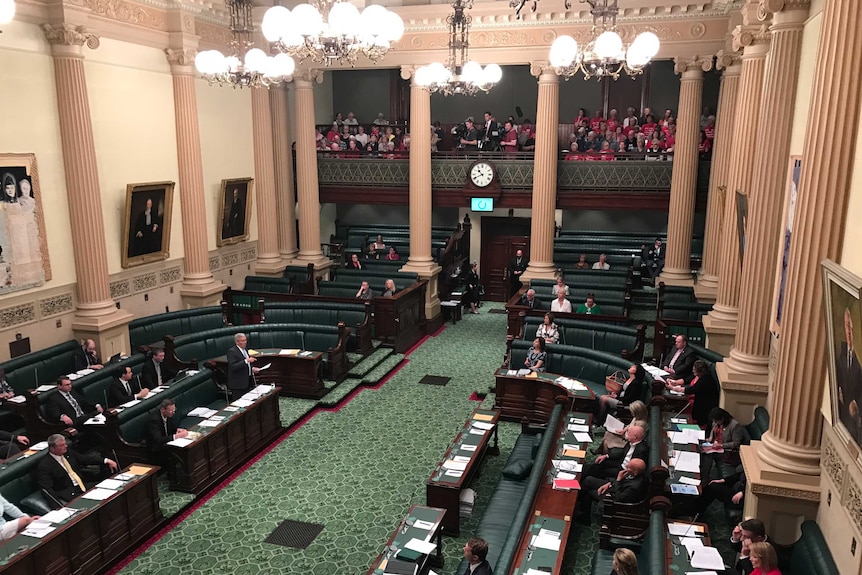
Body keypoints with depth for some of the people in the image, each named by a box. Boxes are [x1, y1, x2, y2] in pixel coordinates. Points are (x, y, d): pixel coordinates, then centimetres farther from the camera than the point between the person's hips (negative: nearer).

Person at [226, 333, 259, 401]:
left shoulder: (244, 350, 13)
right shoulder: (232, 351, -14)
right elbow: (233, 367, -25)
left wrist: (252, 368, 7)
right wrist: (246, 361, -31)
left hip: (246, 382, 8)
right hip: (238, 384, -8)